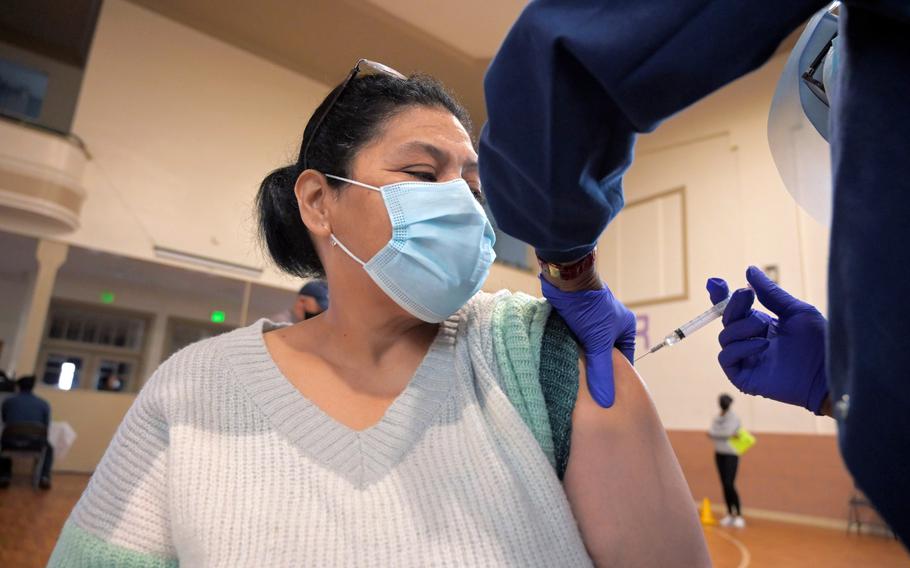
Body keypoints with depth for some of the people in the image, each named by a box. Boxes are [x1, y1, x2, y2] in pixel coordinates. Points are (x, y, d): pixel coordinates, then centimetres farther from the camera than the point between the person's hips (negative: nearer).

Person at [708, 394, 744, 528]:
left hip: (731, 454, -5)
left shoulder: (734, 418, -10)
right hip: (719, 454, 5)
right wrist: (725, 435, -13)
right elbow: (710, 433, -3)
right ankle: (730, 514, 15)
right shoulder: (716, 418, 6)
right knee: (724, 485, 7)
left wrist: (714, 434, -7)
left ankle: (739, 515, -2)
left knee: (730, 484, -12)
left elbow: (728, 433, -19)